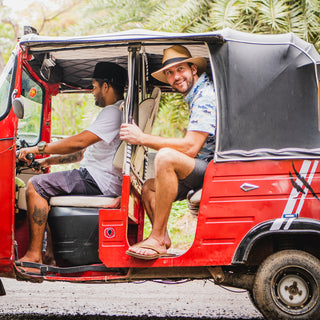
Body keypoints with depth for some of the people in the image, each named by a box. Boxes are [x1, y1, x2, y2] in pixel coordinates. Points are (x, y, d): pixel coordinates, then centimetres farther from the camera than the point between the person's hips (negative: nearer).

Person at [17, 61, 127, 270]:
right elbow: (87, 151, 26)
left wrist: (40, 148, -14)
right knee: (42, 186, 20)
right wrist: (52, 160, 20)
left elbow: (80, 142, -22)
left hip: (101, 181, -11)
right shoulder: (116, 112, 23)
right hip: (101, 178, 11)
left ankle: (34, 254, -18)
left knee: (36, 186, -17)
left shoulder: (114, 112, -14)